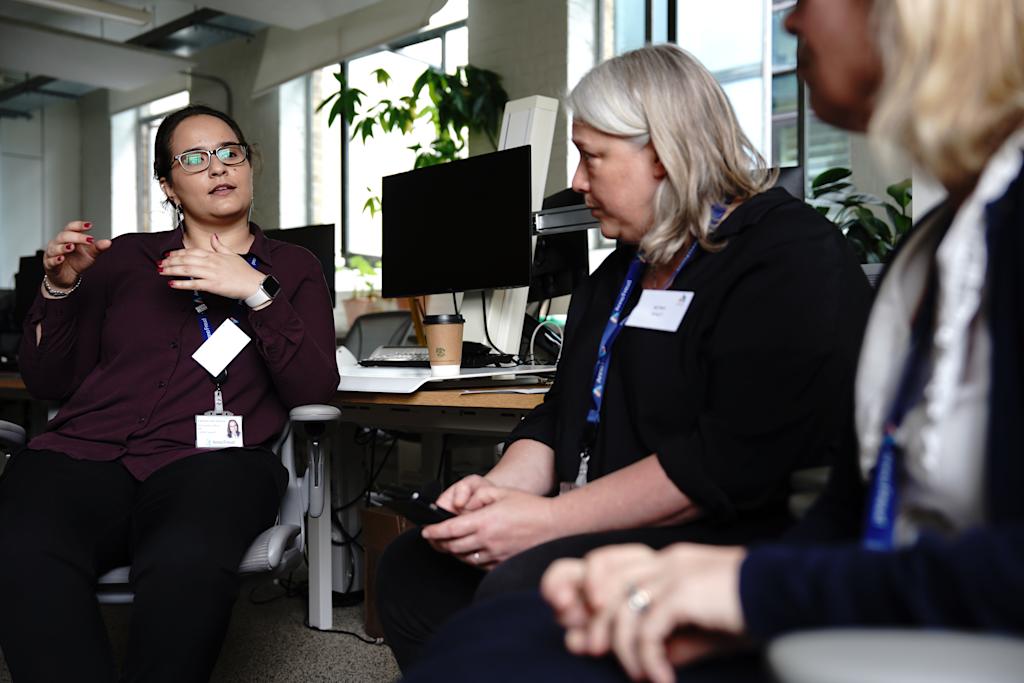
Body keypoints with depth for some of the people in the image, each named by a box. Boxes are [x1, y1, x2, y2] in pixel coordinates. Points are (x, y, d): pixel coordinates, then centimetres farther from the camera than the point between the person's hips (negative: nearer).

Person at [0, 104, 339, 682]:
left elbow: (315, 390, 2)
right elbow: (48, 382, 18)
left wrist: (258, 292, -8)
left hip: (208, 458, -1)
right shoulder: (126, 258, 23)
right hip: (84, 450, 2)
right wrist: (60, 287, 3)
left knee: (186, 564, -38)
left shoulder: (293, 267, 18)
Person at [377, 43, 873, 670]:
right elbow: (562, 415, 19)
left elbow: (733, 460, -22)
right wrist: (499, 487, -2)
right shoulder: (618, 276, 19)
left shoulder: (792, 260, -11)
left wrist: (547, 518, -21)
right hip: (600, 534, 9)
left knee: (521, 594, -31)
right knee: (410, 568, 0)